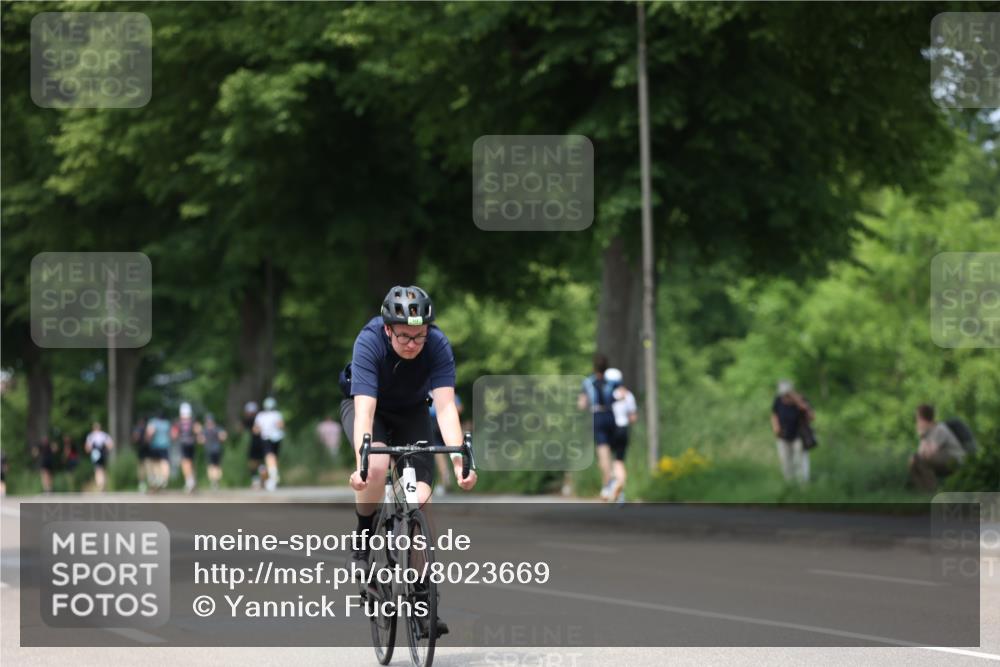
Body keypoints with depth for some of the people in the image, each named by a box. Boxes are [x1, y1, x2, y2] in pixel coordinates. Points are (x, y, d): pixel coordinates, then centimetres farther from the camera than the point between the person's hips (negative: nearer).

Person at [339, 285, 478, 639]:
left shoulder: (438, 345, -29)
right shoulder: (369, 342, -34)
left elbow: (446, 407, -36)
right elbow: (364, 409, -41)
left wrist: (458, 459, -50)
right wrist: (361, 464, -54)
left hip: (411, 411, 2)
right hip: (368, 406, -2)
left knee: (420, 497, -14)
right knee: (377, 466, -34)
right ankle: (363, 540, -7)